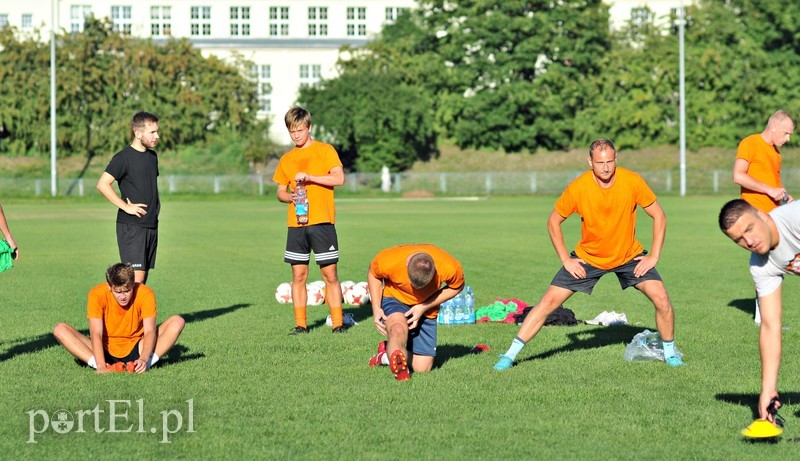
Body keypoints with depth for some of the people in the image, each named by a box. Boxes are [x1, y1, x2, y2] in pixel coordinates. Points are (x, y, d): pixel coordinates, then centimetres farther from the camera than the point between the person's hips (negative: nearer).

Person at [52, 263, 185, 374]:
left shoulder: (145, 294, -16)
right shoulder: (97, 294, -18)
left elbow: (149, 331, -23)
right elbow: (96, 334, -27)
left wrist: (144, 359, -42)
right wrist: (101, 366, -42)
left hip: (136, 350, 0)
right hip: (106, 351, 0)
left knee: (177, 322, -20)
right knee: (60, 329, -23)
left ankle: (146, 364, -32)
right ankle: (104, 367, -36)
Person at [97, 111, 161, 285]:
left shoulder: (152, 156, 14)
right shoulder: (123, 158, -11)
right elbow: (102, 184, -18)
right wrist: (126, 207, -18)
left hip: (151, 224, 8)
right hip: (131, 226, -8)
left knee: (143, 277, 7)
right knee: (136, 277, -14)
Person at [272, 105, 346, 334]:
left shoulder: (325, 150, 1)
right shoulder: (287, 159, 14)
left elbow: (339, 178, -11)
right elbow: (280, 192, 17)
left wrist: (309, 177, -18)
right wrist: (290, 197, -5)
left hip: (322, 222, -4)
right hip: (296, 224, 4)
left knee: (330, 274, -3)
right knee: (298, 275, 3)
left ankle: (337, 323, 0)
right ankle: (300, 324, 8)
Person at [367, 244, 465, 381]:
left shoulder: (450, 268, -31)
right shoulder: (389, 261, -31)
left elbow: (456, 287, -8)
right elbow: (373, 274, -7)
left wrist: (424, 307, -18)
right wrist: (376, 308, -15)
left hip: (426, 308, 2)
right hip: (394, 299, -2)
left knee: (422, 368, 2)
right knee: (398, 329, -39)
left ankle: (387, 354, 26)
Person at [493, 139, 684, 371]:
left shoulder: (632, 181, -19)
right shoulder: (577, 188, -20)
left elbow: (659, 216, -6)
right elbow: (553, 222, -4)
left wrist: (654, 256, -11)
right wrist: (565, 259, -9)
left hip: (629, 256, 1)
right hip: (588, 257, -1)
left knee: (661, 299, -13)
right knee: (550, 300, -9)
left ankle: (670, 352, 12)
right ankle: (510, 355, 0)